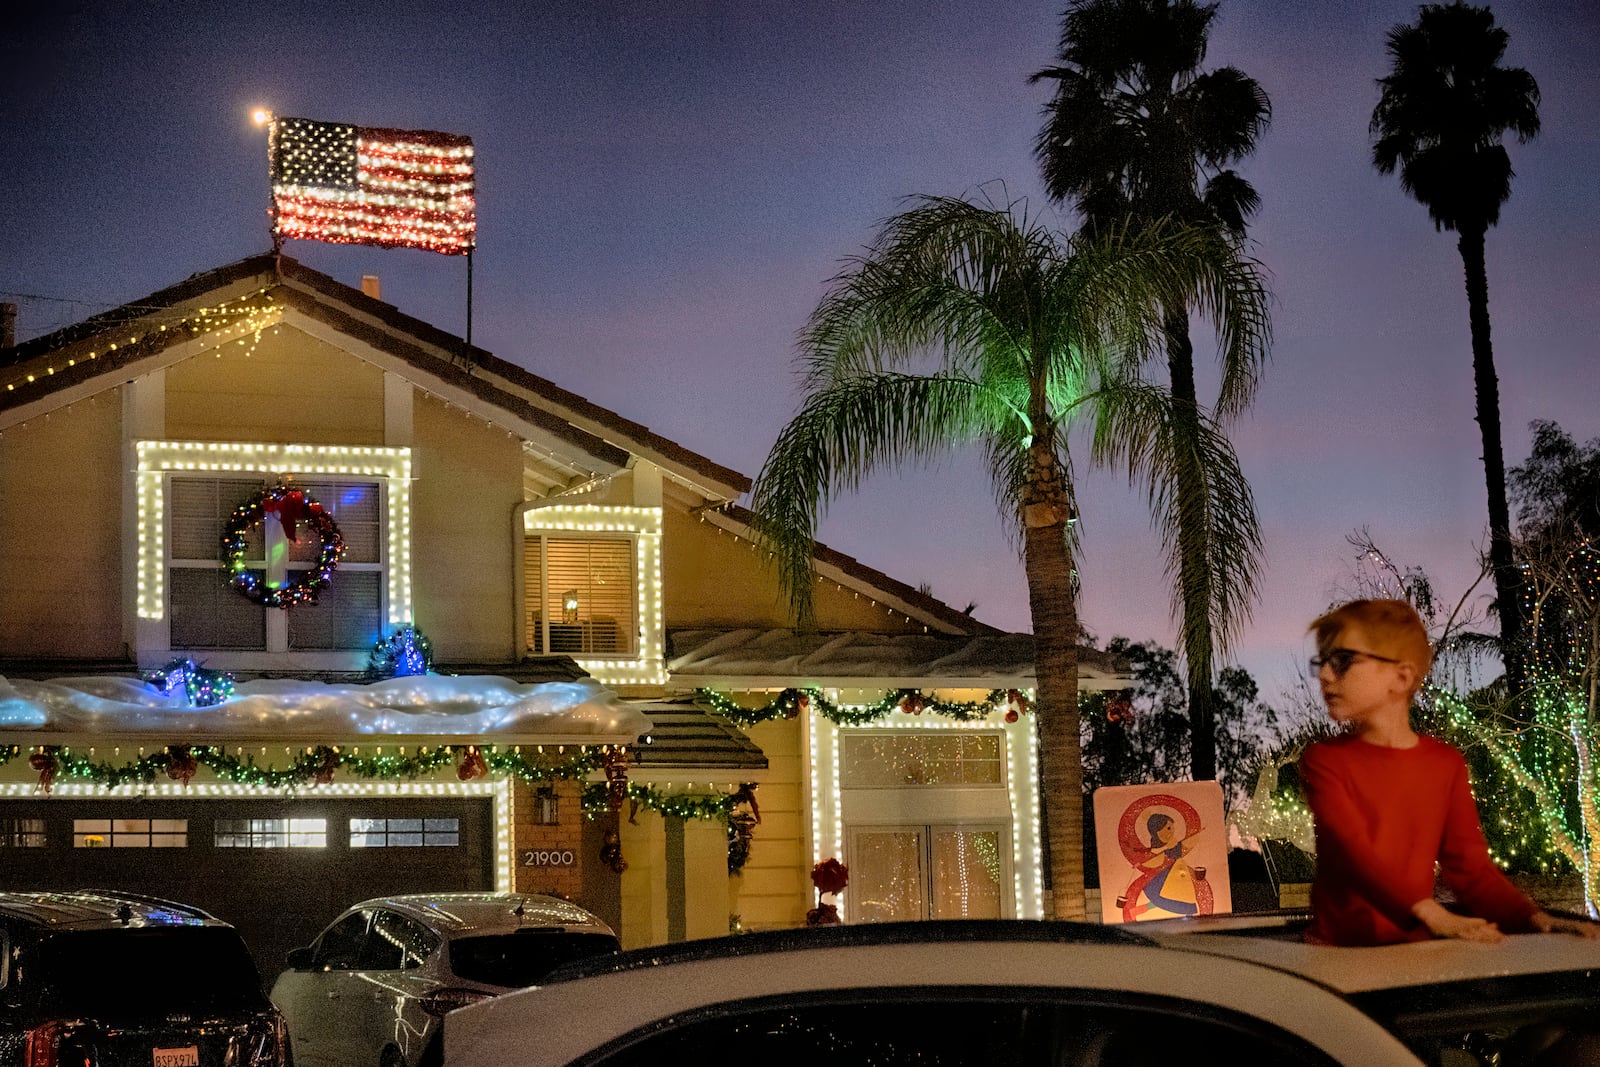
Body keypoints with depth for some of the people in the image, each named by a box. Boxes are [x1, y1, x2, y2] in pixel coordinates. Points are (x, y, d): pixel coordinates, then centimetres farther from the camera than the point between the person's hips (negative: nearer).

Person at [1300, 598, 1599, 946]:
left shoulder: (1445, 763, 9)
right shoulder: (1324, 761, -2)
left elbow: (1470, 867, 8)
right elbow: (1356, 856, -17)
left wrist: (1536, 919, -9)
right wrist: (1433, 916, -32)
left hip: (1415, 951, 4)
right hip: (1339, 951, -4)